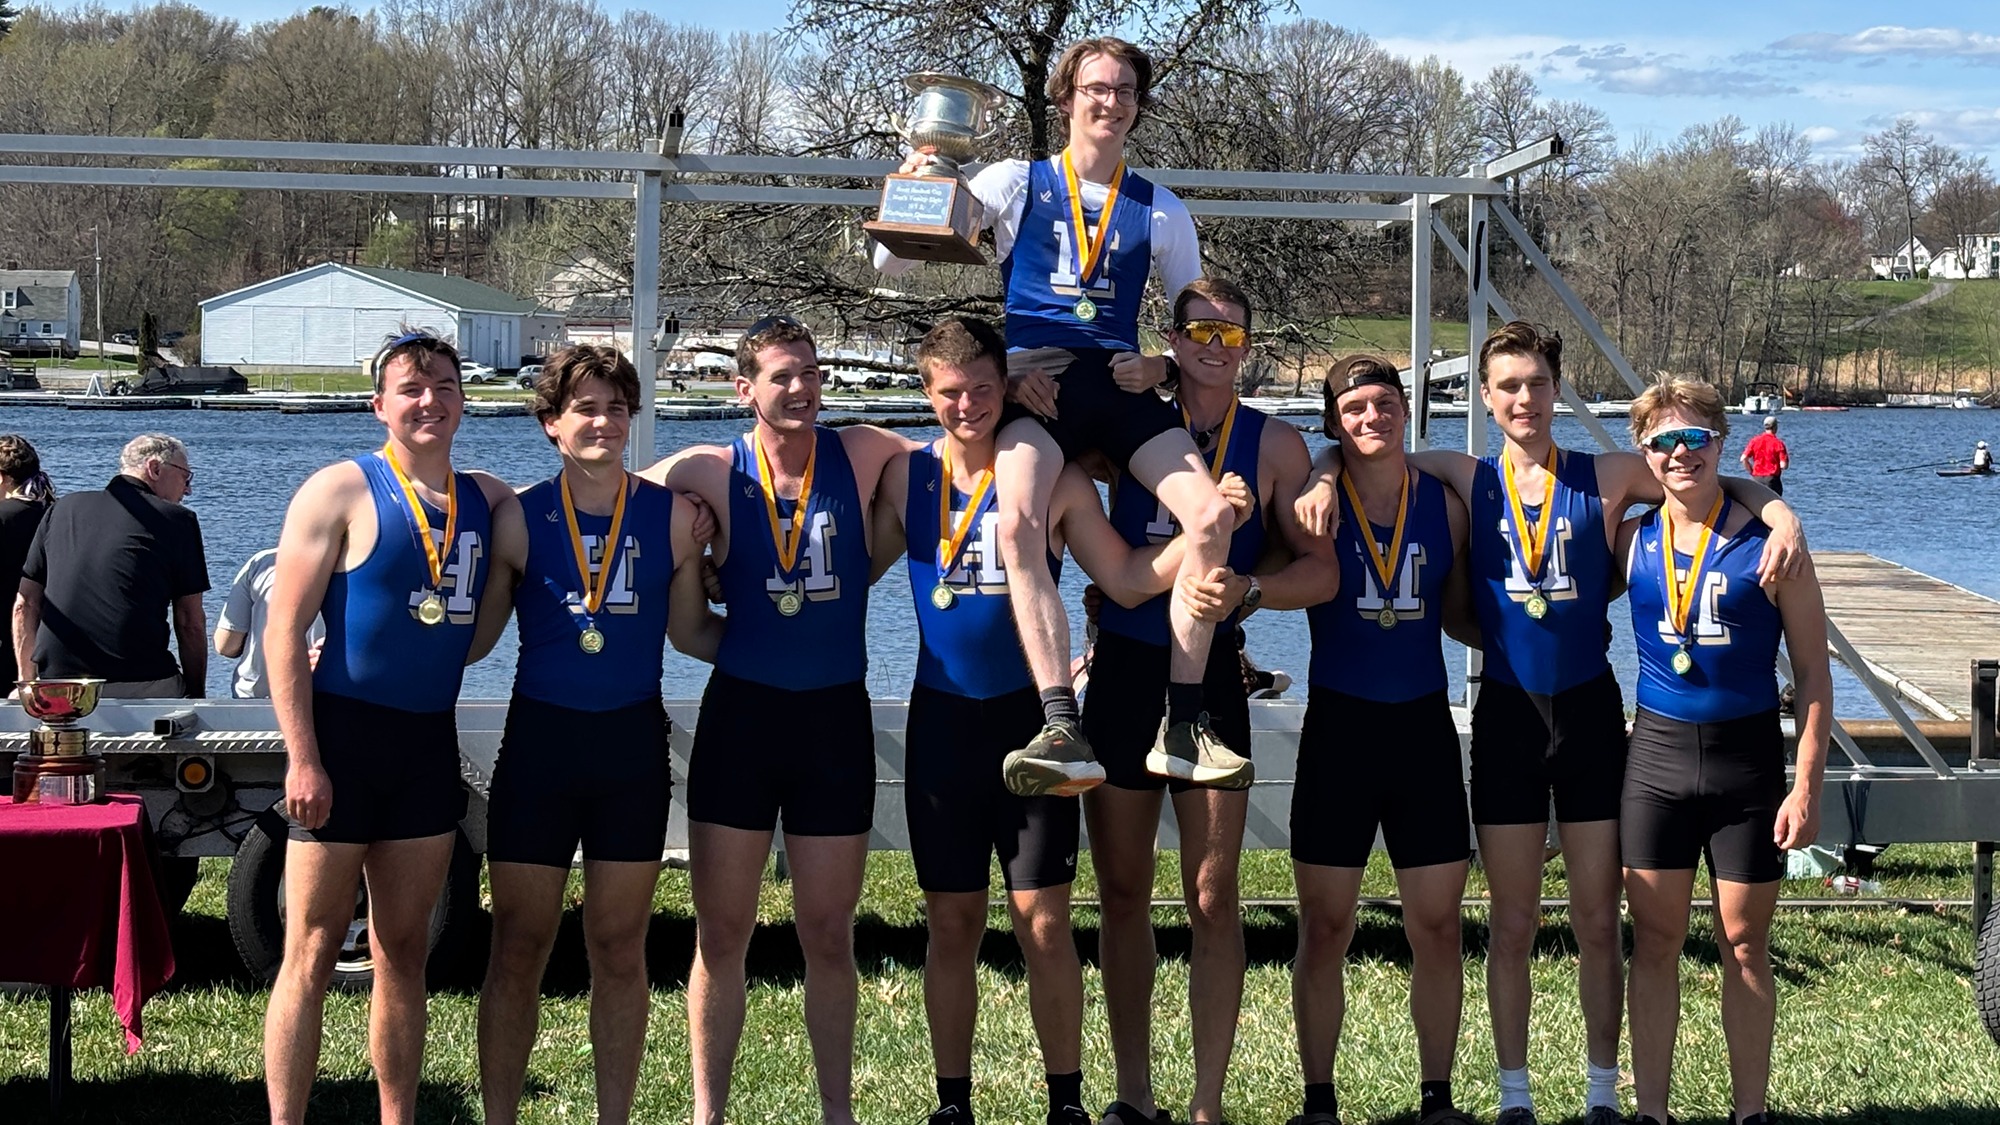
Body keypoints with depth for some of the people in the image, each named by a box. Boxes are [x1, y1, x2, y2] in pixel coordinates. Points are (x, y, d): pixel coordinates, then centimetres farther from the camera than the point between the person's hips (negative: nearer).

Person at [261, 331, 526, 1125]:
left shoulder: (488, 500, 9)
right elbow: (285, 628, -10)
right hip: (344, 732, -5)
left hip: (430, 740, 5)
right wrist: (302, 757, -16)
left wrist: (511, 558, 1)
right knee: (313, 953, -3)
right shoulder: (342, 491, -7)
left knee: (404, 951, 11)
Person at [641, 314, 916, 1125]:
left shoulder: (859, 456, 0)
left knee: (829, 937, 9)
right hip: (741, 715, -1)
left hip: (836, 718, 1)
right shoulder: (714, 474, -4)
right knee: (721, 936, 4)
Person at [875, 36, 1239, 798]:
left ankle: (1182, 728, -13)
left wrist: (1166, 365, 3)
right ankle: (1063, 733, -36)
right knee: (1019, 524, -33)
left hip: (1121, 385, 3)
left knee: (1213, 518, -21)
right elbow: (896, 261, 9)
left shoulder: (1160, 211, 18)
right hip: (1035, 383, -3)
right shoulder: (1017, 184, 11)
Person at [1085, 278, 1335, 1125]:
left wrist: (1247, 590, -20)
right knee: (1122, 893, 7)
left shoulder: (1275, 446, 2)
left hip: (1212, 678, -2)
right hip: (1121, 670, 2)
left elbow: (1321, 571, -2)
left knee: (1211, 897, -2)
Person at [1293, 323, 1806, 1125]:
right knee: (1512, 925, 7)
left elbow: (1722, 484, 2)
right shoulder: (1467, 481, 1)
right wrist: (1326, 479, -14)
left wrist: (1783, 516, -16)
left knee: (1598, 923, 6)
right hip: (1507, 714, 0)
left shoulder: (1606, 479, -1)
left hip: (1590, 712, 0)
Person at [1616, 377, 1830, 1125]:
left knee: (1744, 946, 6)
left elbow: (1813, 676, -5)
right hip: (1658, 754, 2)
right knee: (1654, 943, 6)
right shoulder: (1631, 541, 1)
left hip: (1748, 757, -2)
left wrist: (1807, 787, -10)